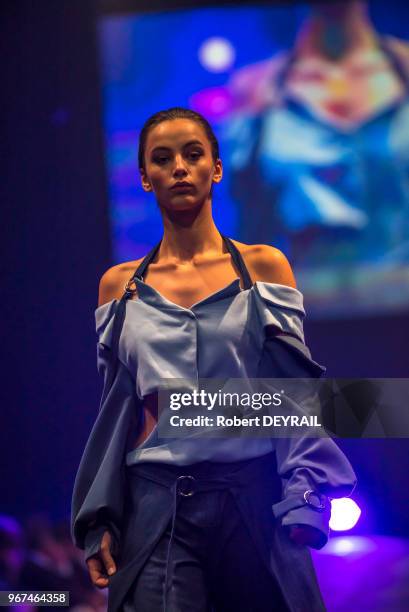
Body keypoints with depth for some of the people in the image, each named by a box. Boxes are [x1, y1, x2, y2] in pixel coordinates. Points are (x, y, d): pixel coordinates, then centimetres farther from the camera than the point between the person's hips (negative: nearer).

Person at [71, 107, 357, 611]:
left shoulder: (264, 267, 6)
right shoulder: (120, 285, 10)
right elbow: (116, 411, 11)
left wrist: (303, 503, -9)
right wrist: (99, 523, 3)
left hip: (254, 497, 0)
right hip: (157, 507, 1)